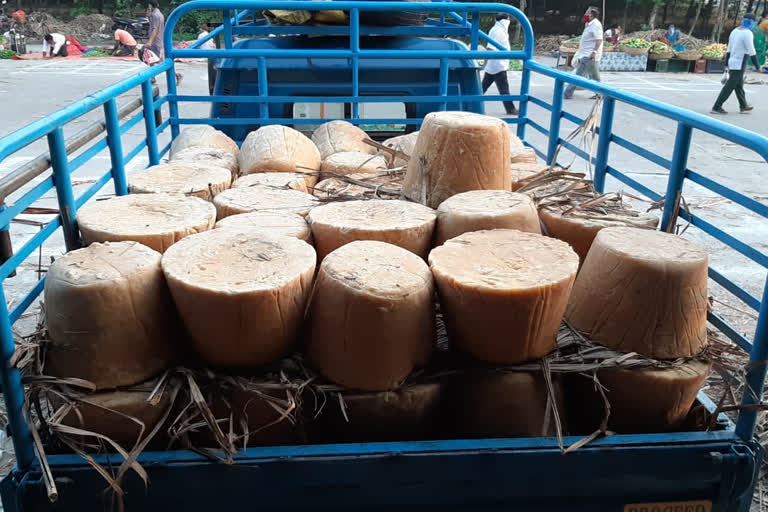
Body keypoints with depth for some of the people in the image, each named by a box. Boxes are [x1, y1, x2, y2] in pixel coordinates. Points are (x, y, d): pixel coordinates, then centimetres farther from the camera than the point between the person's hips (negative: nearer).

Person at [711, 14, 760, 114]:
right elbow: (751, 52, -16)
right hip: (739, 65, -9)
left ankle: (744, 106, 28)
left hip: (732, 63, 9)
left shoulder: (735, 31, 10)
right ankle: (716, 107, -5)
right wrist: (757, 67, -8)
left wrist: (726, 64, 19)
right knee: (729, 87, -6)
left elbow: (729, 49, 13)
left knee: (739, 86, 17)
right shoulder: (747, 33, -16)